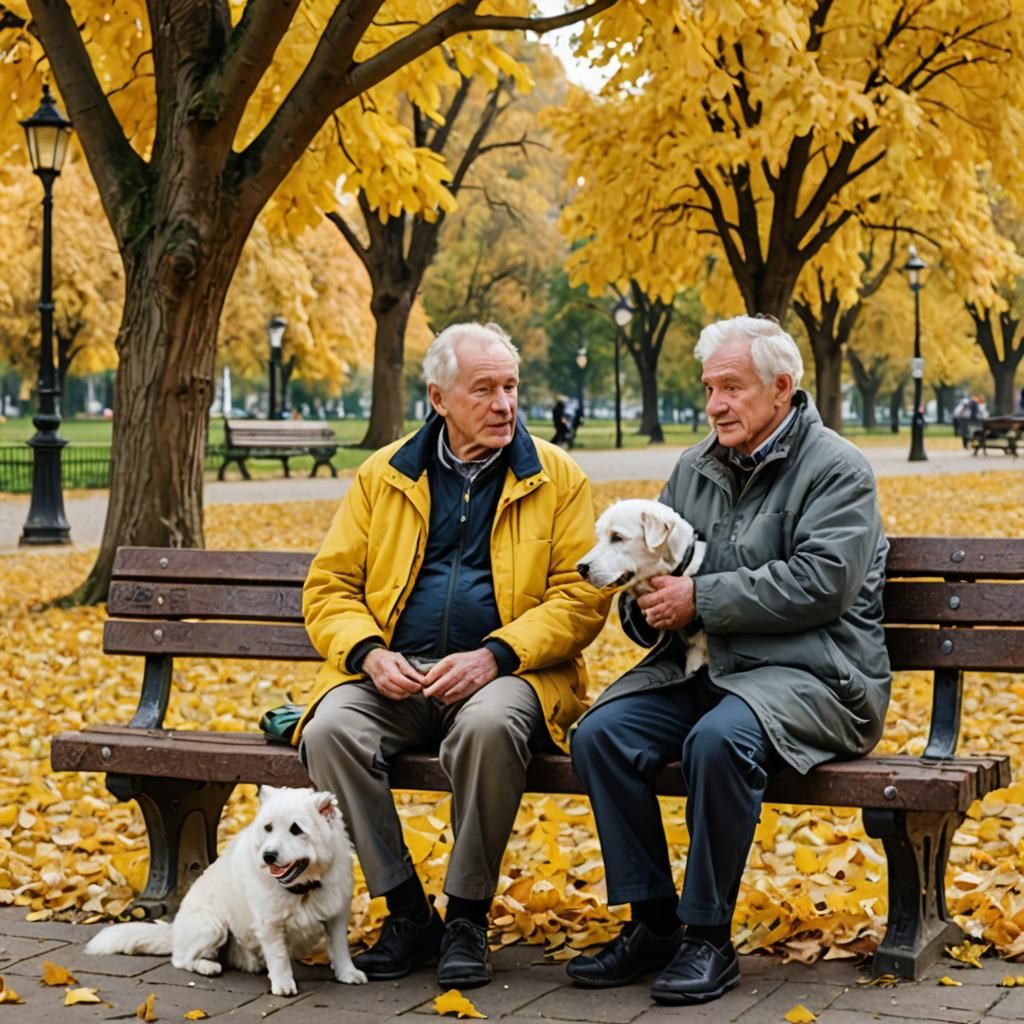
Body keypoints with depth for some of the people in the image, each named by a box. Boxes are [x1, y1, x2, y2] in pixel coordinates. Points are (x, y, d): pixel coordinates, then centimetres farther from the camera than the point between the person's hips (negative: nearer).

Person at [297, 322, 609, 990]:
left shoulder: (557, 477, 6)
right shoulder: (384, 475, 13)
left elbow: (582, 597, -1)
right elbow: (329, 587, 12)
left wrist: (495, 655, -16)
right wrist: (369, 653, -9)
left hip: (508, 673, -2)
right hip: (396, 678, 3)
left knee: (488, 726, -37)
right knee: (330, 730, -28)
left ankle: (468, 918, -16)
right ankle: (408, 915, -13)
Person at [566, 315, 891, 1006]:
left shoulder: (835, 469, -3)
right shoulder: (695, 469, 19)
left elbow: (821, 582, -17)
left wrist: (699, 599, -17)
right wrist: (647, 604, -1)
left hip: (807, 673, -6)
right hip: (701, 666, 7)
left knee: (718, 739, -36)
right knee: (601, 733, -18)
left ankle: (708, 937, -21)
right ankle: (653, 922, -9)